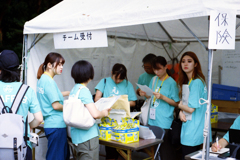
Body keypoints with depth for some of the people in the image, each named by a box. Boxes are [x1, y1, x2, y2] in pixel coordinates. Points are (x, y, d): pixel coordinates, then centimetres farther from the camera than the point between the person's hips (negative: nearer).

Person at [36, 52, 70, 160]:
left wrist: (69, 93, 23)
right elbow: (55, 105, -20)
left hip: (50, 124, 10)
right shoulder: (49, 81, -17)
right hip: (56, 125, -10)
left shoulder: (42, 79, 12)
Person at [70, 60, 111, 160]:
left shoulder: (74, 89, 10)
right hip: (88, 136, -9)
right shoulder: (84, 91, -16)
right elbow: (95, 114, -24)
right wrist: (104, 113, -3)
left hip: (76, 135, 9)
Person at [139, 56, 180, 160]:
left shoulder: (171, 82, -8)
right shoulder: (154, 80, 11)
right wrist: (145, 95, -1)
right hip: (152, 120, 6)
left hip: (164, 123, -6)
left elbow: (176, 103, -8)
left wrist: (162, 97, -19)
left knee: (165, 148, -3)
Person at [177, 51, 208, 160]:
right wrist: (181, 113, -3)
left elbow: (191, 109, -22)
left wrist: (180, 105, -2)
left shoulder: (196, 82, -18)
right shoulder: (188, 81, 12)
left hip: (193, 133, -9)